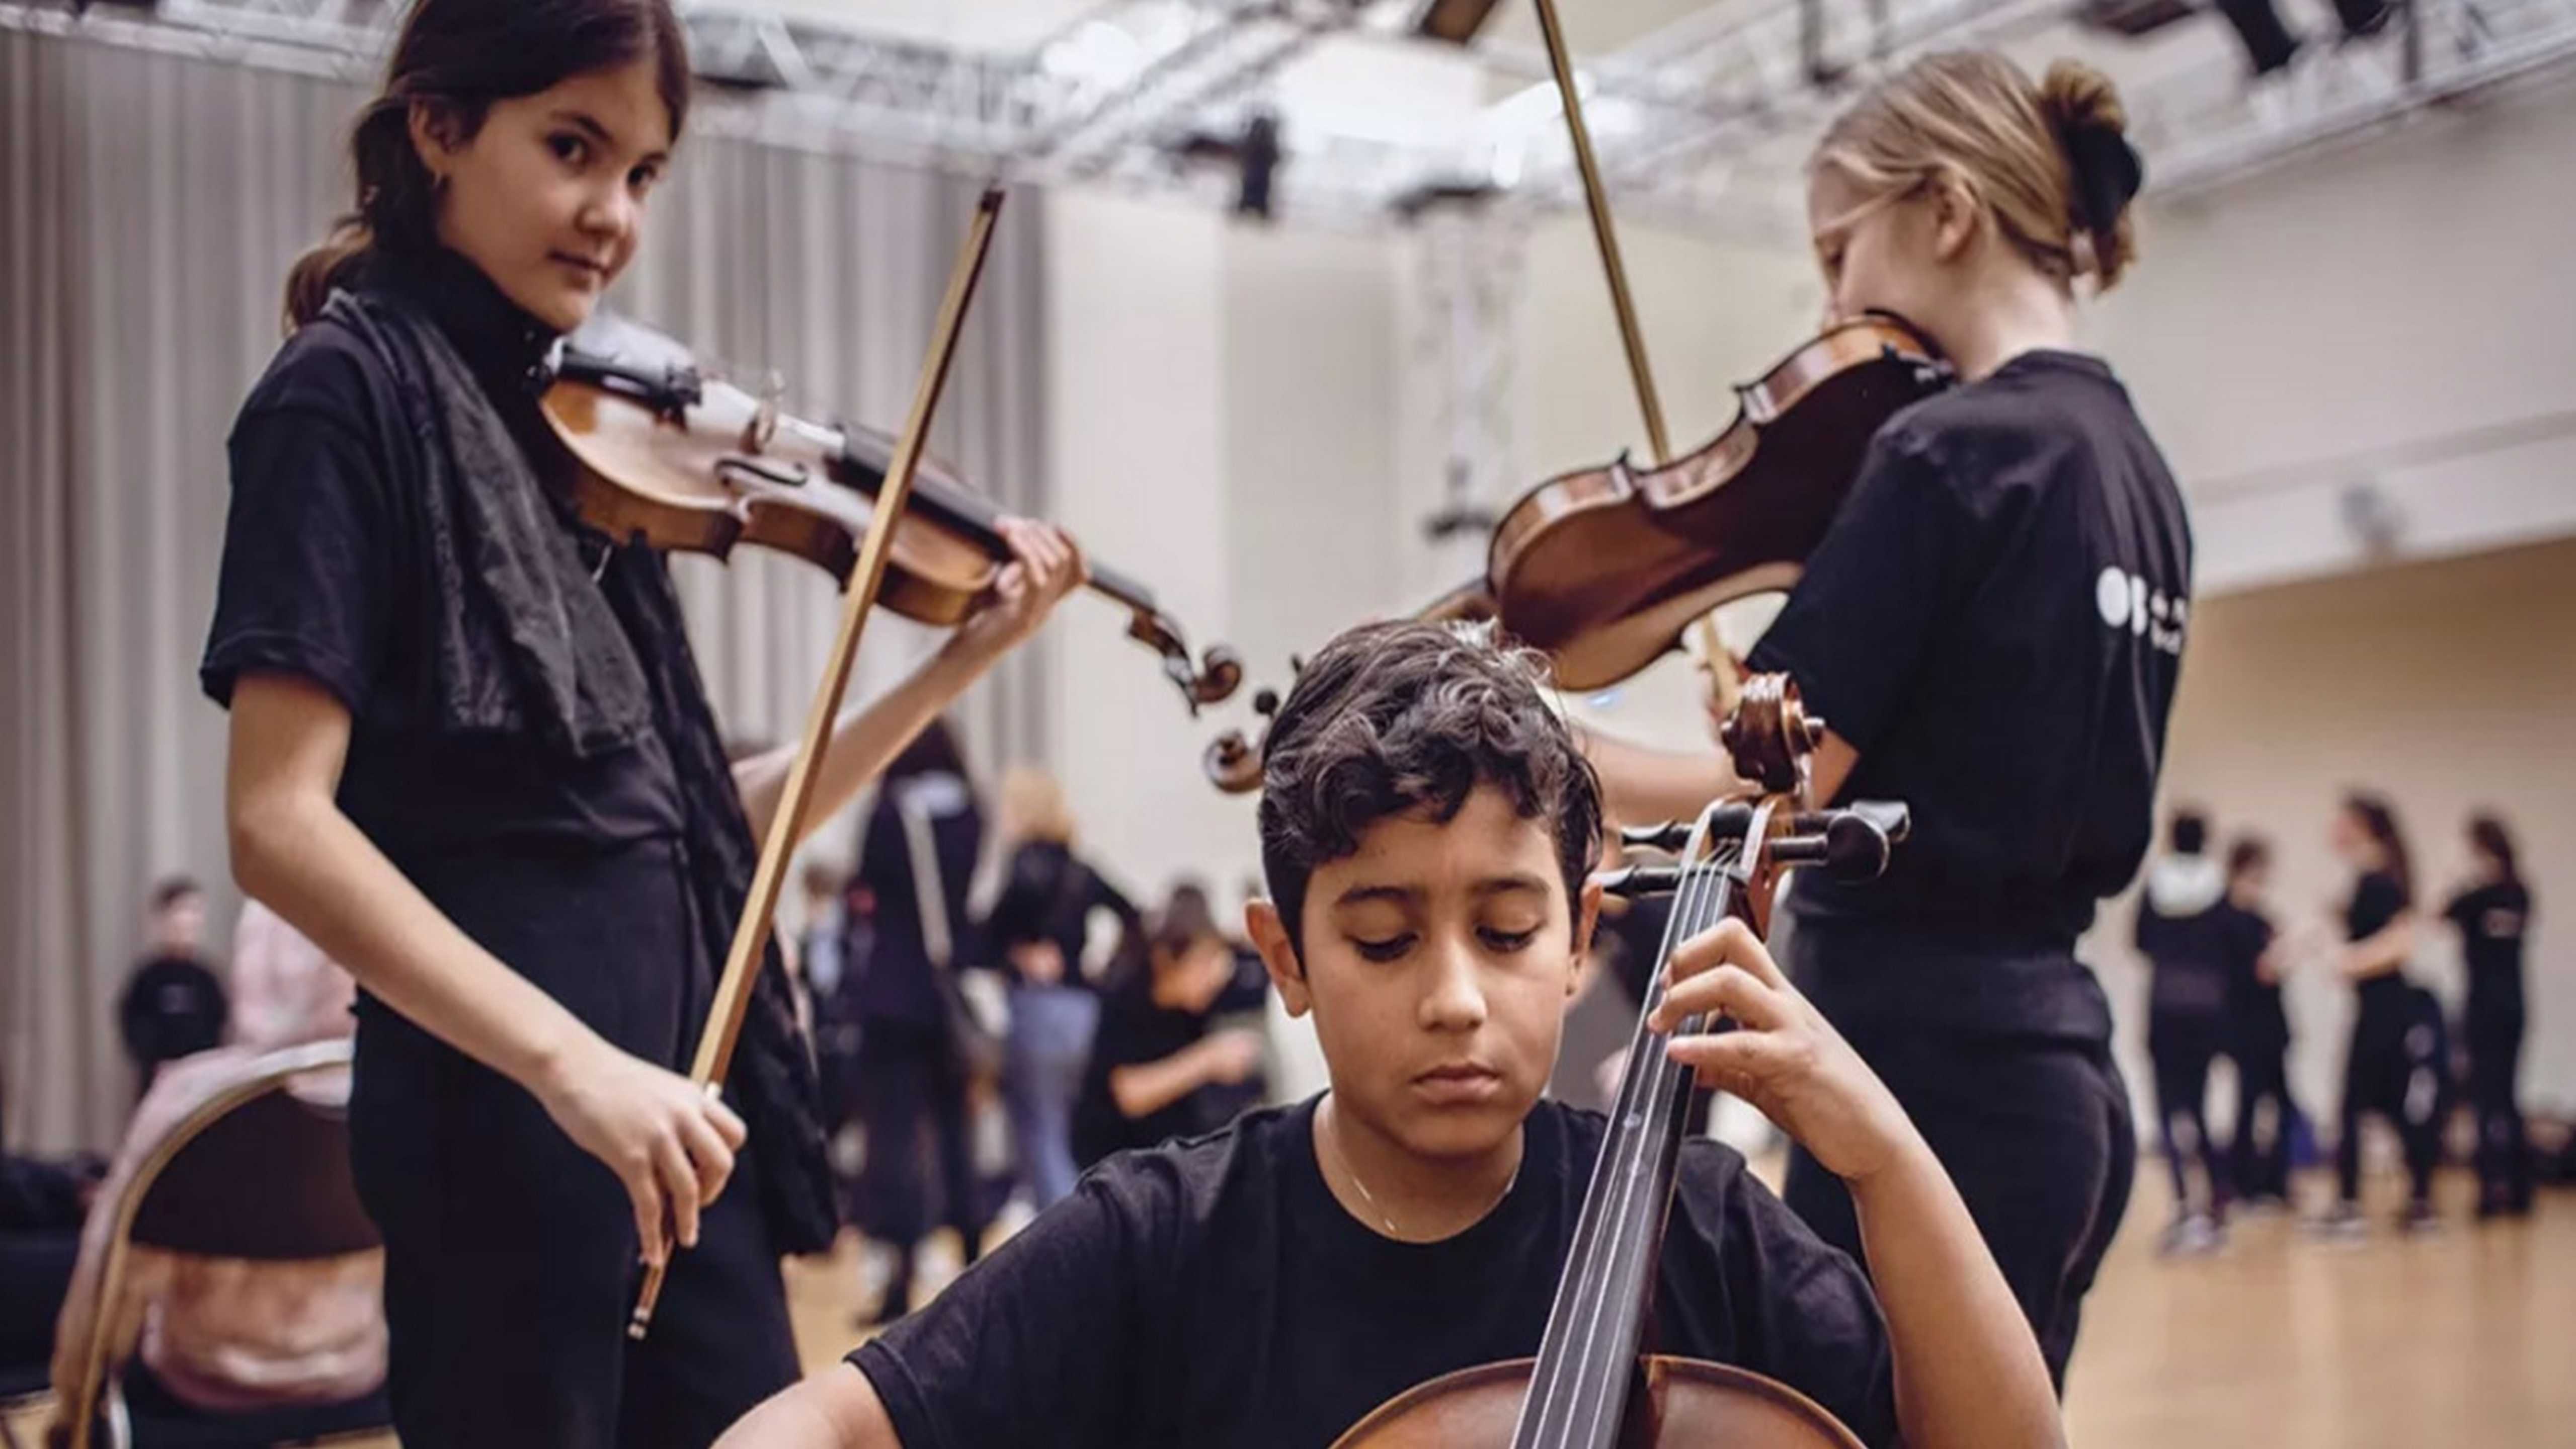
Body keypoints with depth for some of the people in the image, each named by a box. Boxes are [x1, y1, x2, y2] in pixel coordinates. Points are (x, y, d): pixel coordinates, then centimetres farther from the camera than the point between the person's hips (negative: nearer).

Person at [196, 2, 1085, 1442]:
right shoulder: (350, 389, -7)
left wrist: (956, 665, 6)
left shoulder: (576, 431, 13)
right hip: (503, 1105, -7)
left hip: (673, 1080, 7)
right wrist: (569, 1059, -25)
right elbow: (281, 823, -17)